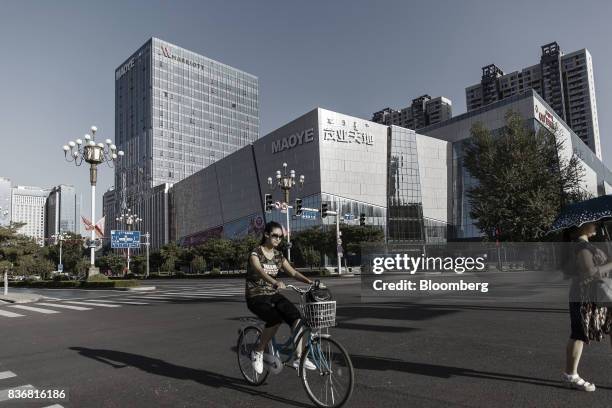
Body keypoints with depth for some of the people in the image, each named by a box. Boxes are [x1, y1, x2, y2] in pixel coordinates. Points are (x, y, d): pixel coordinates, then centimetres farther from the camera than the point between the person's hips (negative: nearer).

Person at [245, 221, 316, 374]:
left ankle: (299, 357, -15)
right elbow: (260, 271, -30)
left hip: (273, 295, 5)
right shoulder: (255, 253, -11)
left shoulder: (278, 255, 8)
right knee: (275, 319, -30)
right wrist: (276, 282, -49)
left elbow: (293, 272, 0)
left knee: (295, 315, -20)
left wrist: (310, 281, -17)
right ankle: (258, 352, -7)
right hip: (256, 296, -5)